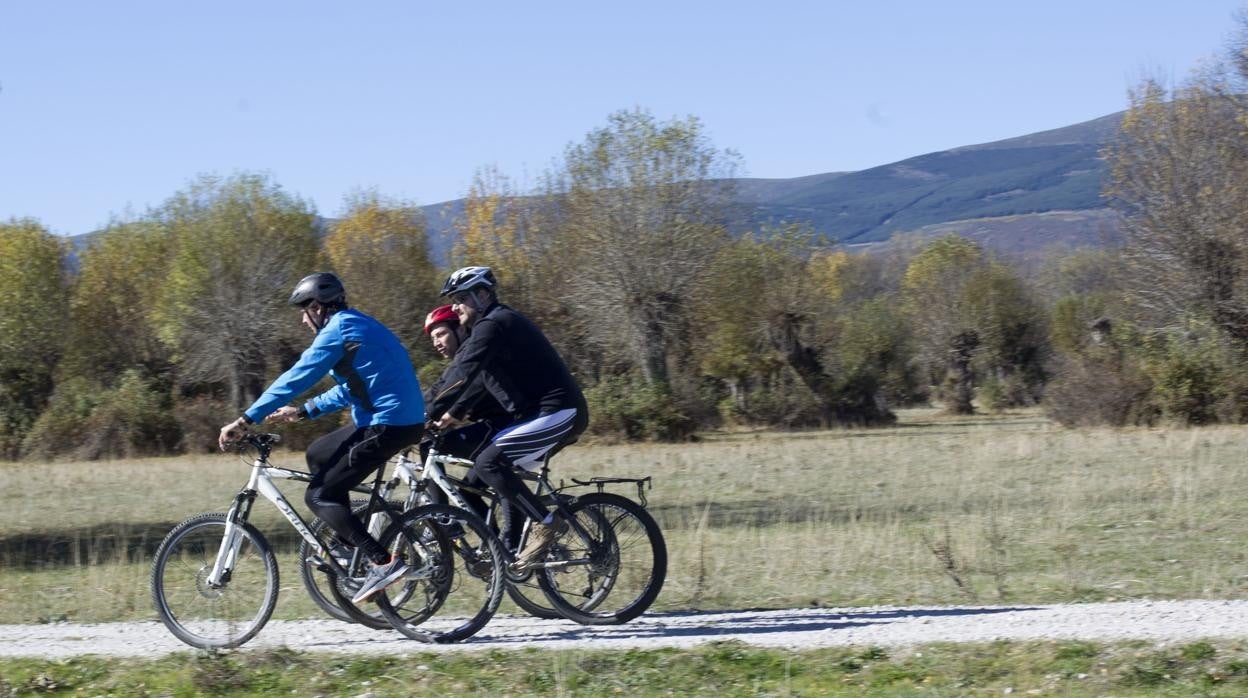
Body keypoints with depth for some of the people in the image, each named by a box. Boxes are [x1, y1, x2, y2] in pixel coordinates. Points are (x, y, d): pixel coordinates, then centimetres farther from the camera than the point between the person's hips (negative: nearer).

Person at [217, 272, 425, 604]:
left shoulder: (338, 331, -10)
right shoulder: (357, 325, 20)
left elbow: (296, 378, -14)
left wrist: (244, 421, -12)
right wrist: (301, 412, 24)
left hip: (387, 425, -10)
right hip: (403, 419, 10)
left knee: (319, 495, -5)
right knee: (319, 455, 25)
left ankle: (383, 563, -15)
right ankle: (349, 544, 24)